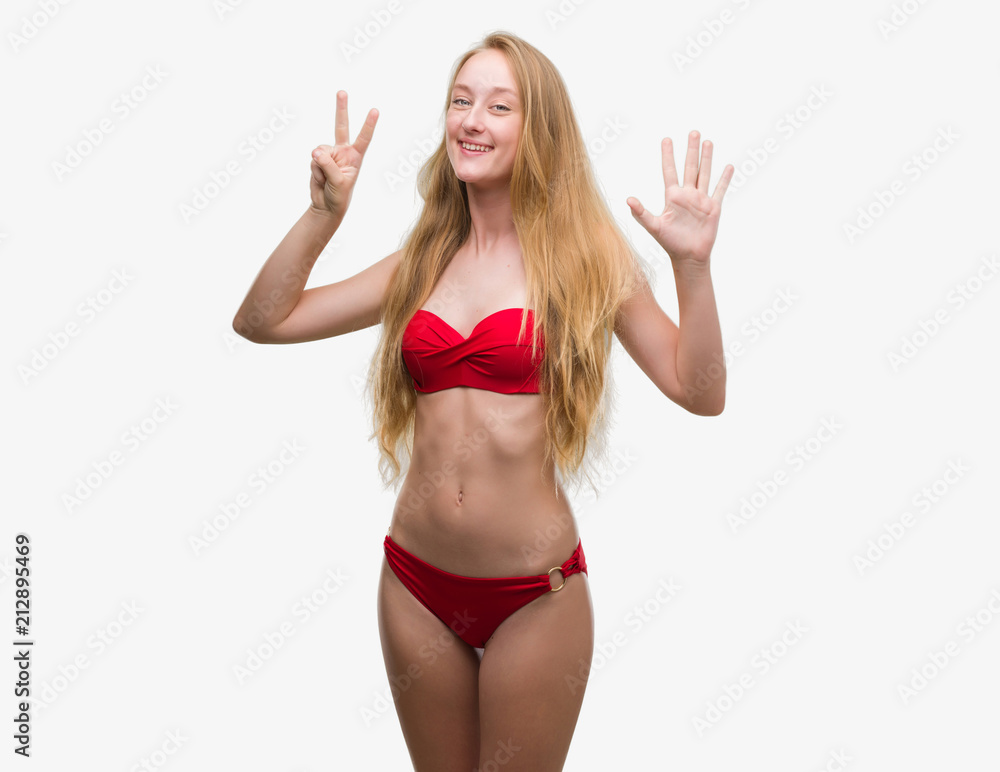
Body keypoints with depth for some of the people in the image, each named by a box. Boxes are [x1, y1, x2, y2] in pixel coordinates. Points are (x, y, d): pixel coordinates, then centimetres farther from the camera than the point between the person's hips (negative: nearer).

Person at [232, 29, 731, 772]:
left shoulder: (583, 257, -3)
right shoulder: (423, 260, 6)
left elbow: (700, 391, -8)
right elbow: (262, 320, 2)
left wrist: (693, 265, -19)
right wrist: (324, 215, -7)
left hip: (534, 596, -3)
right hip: (417, 584, 4)